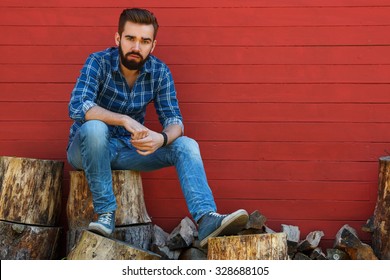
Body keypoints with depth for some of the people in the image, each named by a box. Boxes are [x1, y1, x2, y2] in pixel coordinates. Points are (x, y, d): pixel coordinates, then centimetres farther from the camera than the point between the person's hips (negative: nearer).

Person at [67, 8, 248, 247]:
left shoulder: (160, 72, -7)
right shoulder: (99, 62, -17)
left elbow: (174, 121, -11)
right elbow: (77, 106, -31)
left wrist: (161, 138, -35)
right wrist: (125, 120, -43)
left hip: (130, 149, 3)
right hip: (89, 148, -3)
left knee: (187, 146, -17)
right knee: (94, 128, -37)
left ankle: (207, 220, -35)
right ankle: (106, 213, -25)